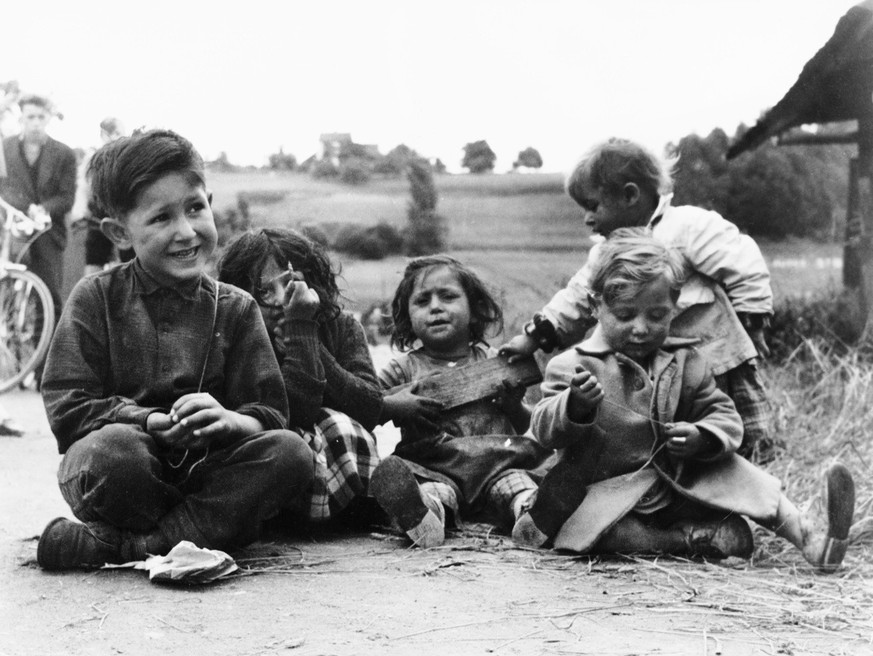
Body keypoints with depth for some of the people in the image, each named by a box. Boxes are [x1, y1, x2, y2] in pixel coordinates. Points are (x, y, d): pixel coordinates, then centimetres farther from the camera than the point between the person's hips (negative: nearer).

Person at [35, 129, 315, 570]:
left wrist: (228, 420, -23)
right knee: (112, 449, -38)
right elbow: (65, 407, -6)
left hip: (204, 469, 4)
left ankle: (116, 545, -26)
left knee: (291, 454, -26)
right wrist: (149, 422, -23)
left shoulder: (235, 309, 8)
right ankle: (208, 532, -12)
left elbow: (271, 414, 2)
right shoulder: (95, 298, 2)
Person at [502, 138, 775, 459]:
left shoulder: (688, 227, -15)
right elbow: (576, 300, 16)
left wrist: (750, 328, -13)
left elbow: (746, 269, -16)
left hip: (720, 371, -7)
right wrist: (535, 335, 7)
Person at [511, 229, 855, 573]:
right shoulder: (573, 365, -6)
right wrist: (575, 405, -35)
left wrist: (703, 438, -17)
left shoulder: (685, 363, 5)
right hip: (605, 491, -4)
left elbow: (724, 416, 7)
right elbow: (544, 429, -13)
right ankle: (689, 539, -26)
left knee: (732, 471, -15)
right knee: (591, 523, -35)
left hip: (678, 485, 4)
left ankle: (807, 533, -20)